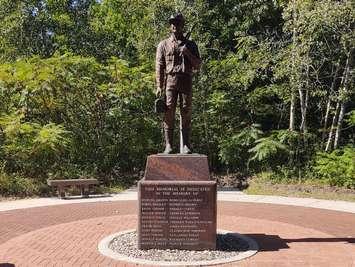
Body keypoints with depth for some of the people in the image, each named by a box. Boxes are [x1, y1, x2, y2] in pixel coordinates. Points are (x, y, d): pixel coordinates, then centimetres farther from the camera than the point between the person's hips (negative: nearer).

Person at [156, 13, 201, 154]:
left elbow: (198, 65, 10)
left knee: (186, 113, -2)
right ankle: (168, 145, -3)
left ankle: (185, 146, 1)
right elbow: (159, 66, 6)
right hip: (170, 81, -1)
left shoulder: (191, 45, 16)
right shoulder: (163, 44, 14)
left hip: (186, 82, 1)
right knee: (169, 113, -6)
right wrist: (159, 86, -4)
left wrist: (188, 54, -5)